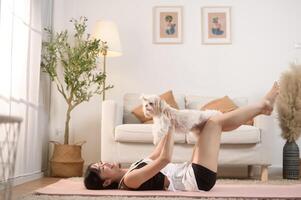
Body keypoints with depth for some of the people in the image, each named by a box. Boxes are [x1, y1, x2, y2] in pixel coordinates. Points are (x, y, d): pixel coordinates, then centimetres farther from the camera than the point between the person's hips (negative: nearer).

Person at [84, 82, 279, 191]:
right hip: (198, 178, -9)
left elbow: (158, 153, 22)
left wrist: (168, 126, 15)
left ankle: (261, 107, 20)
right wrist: (170, 126, -16)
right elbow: (165, 158, -26)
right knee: (213, 122, -7)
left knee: (212, 123, 10)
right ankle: (263, 104, 12)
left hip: (191, 173, 9)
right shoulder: (130, 179, -18)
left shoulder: (131, 170, 11)